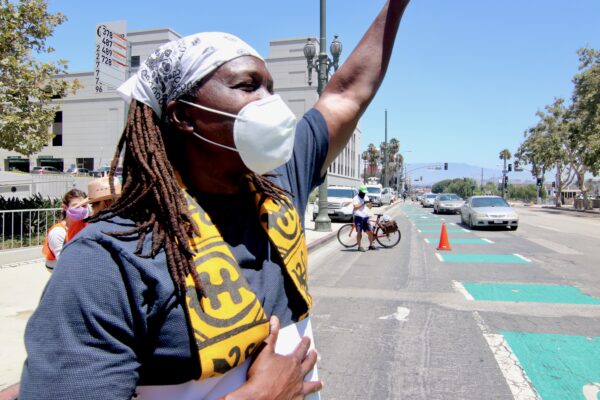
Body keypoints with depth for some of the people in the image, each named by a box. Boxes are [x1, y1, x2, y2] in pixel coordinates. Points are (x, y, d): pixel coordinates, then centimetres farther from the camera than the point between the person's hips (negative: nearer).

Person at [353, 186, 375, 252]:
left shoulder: (366, 197, 13)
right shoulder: (356, 198, -6)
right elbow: (355, 207, -19)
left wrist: (369, 202, -6)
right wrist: (363, 203, -27)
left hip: (366, 217, 5)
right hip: (358, 217, -5)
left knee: (370, 232, 2)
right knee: (359, 232, -1)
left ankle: (371, 245, 17)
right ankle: (359, 246, 9)